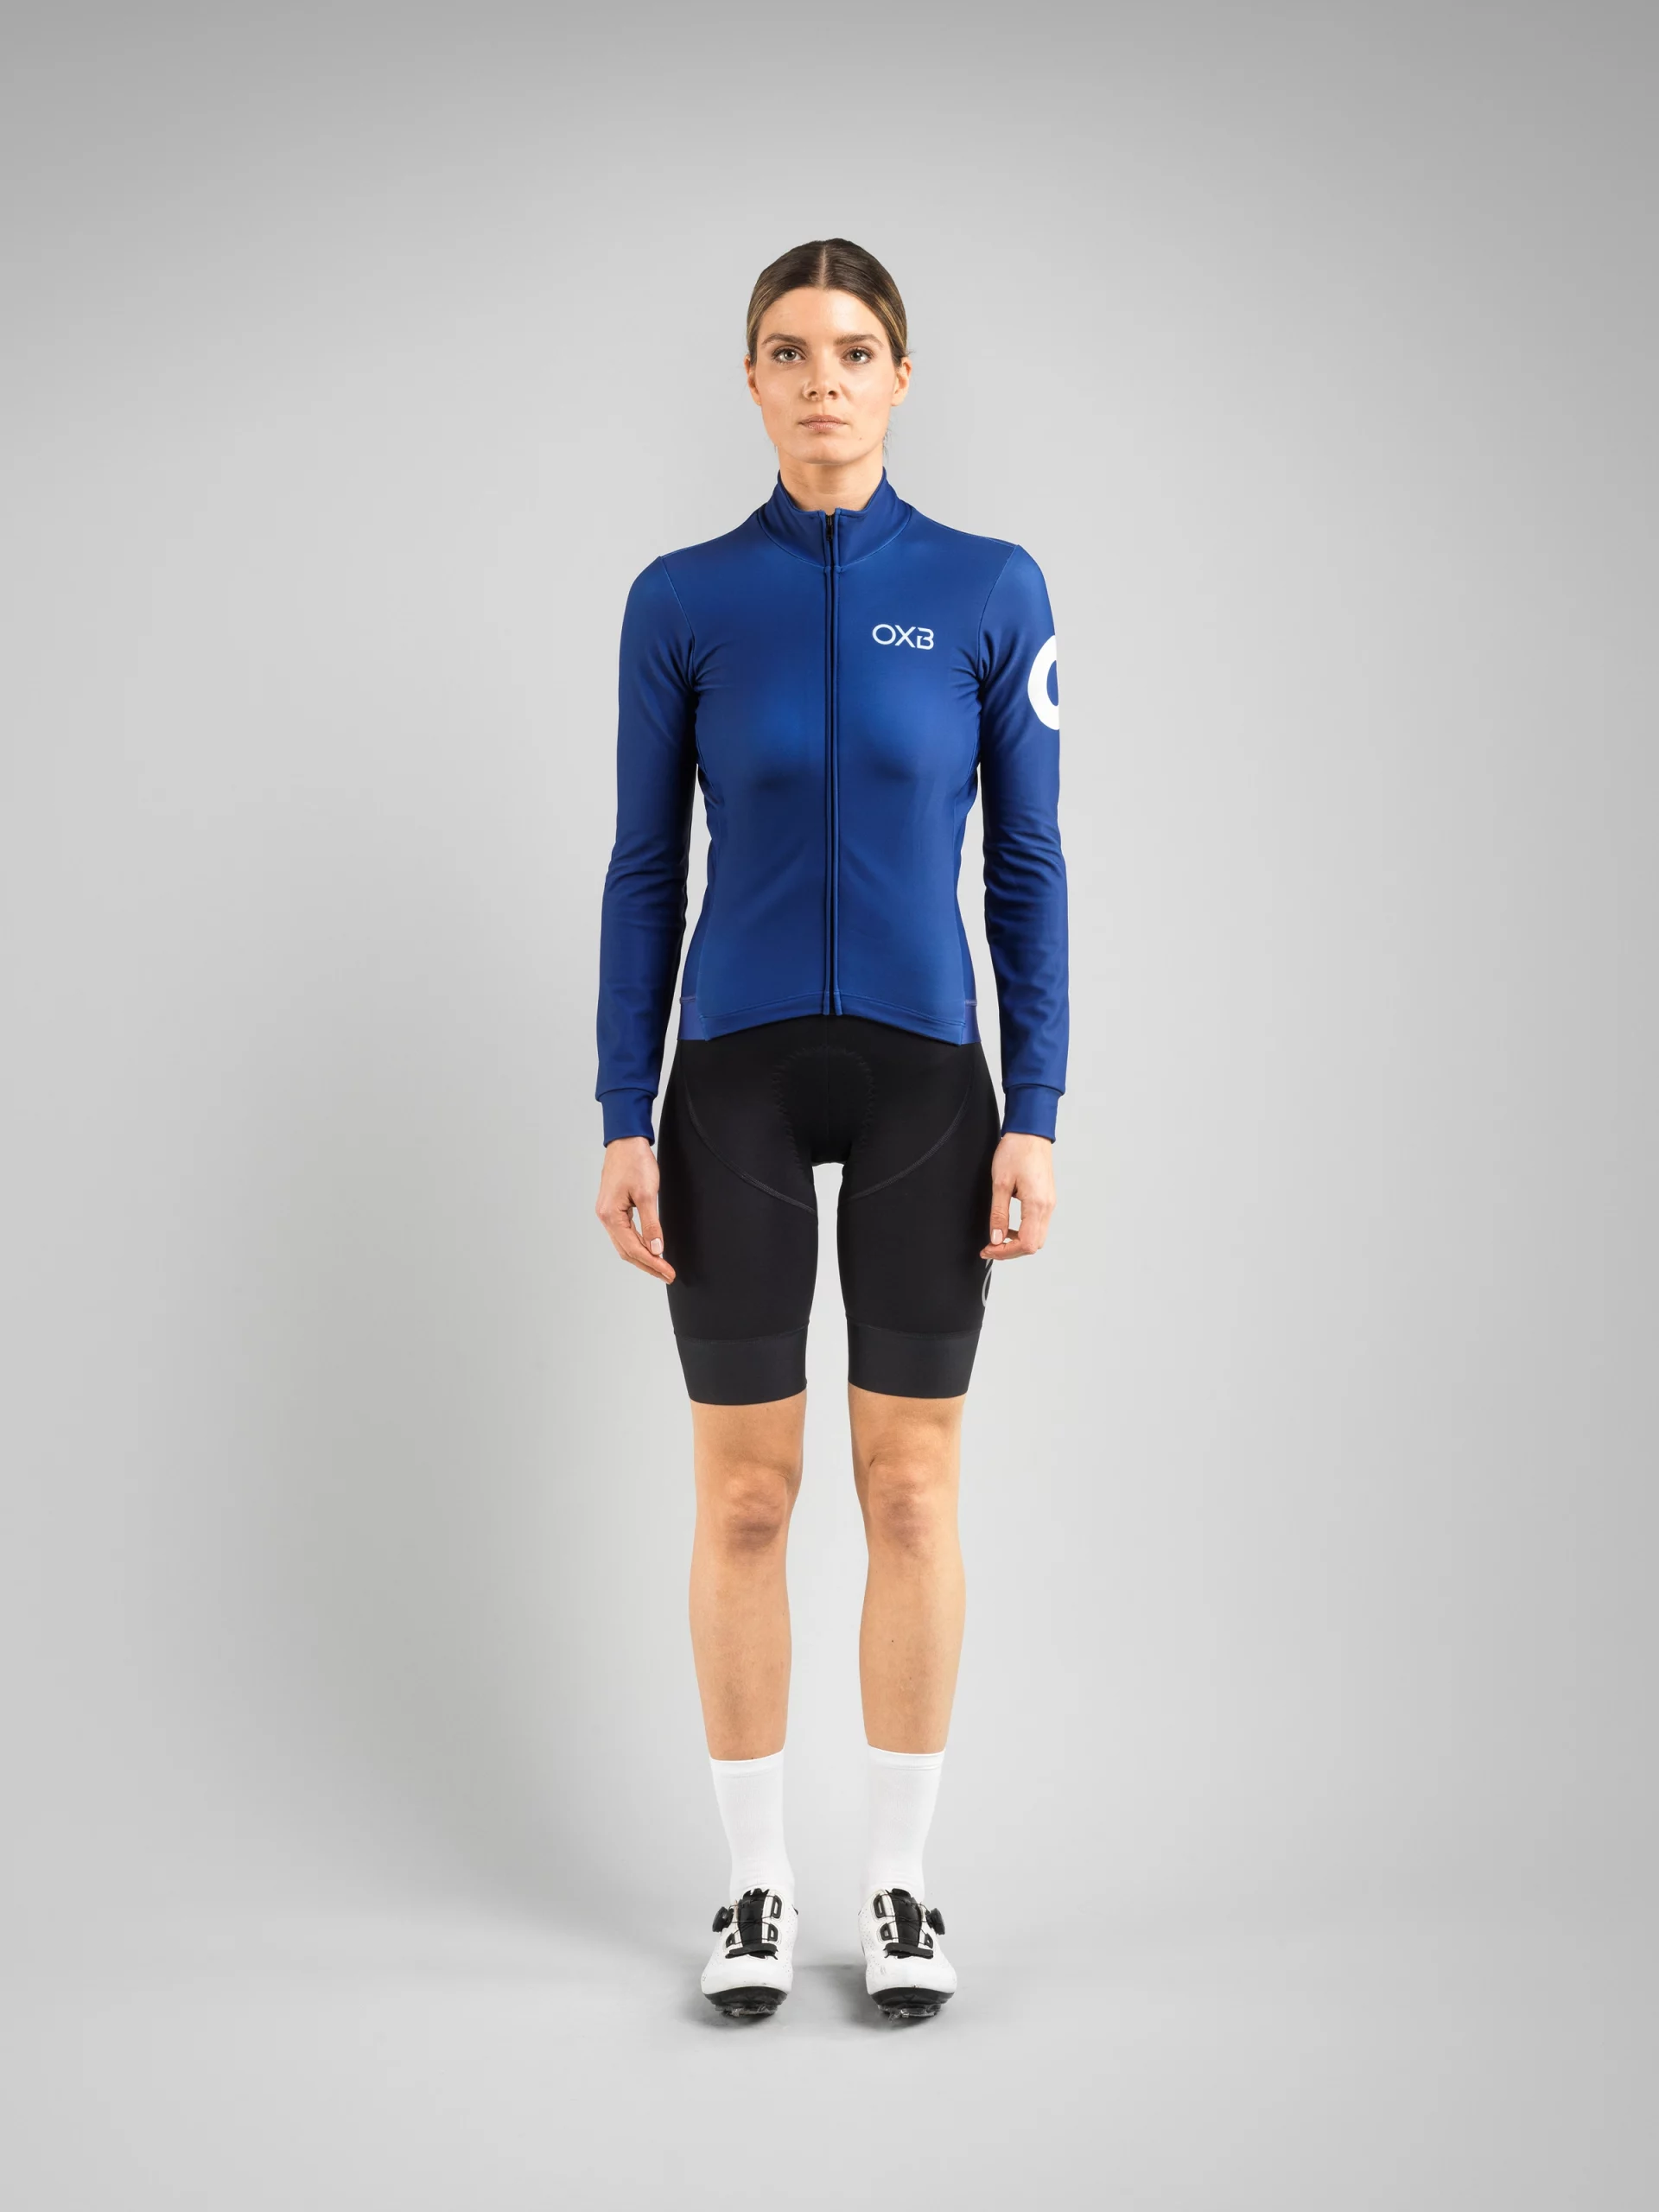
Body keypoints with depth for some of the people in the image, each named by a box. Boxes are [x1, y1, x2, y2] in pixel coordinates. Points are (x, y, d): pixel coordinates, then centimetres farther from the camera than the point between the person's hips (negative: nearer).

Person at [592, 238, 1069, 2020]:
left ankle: (901, 1882, 19)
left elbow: (1026, 864, 1)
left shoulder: (990, 591, 0)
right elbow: (644, 871, 3)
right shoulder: (683, 600, 2)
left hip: (925, 1076, 0)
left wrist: (1036, 1115, -6)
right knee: (743, 1493, 4)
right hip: (738, 1075, 0)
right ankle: (756, 1885, 18)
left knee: (911, 1489, 5)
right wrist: (625, 1120, -3)